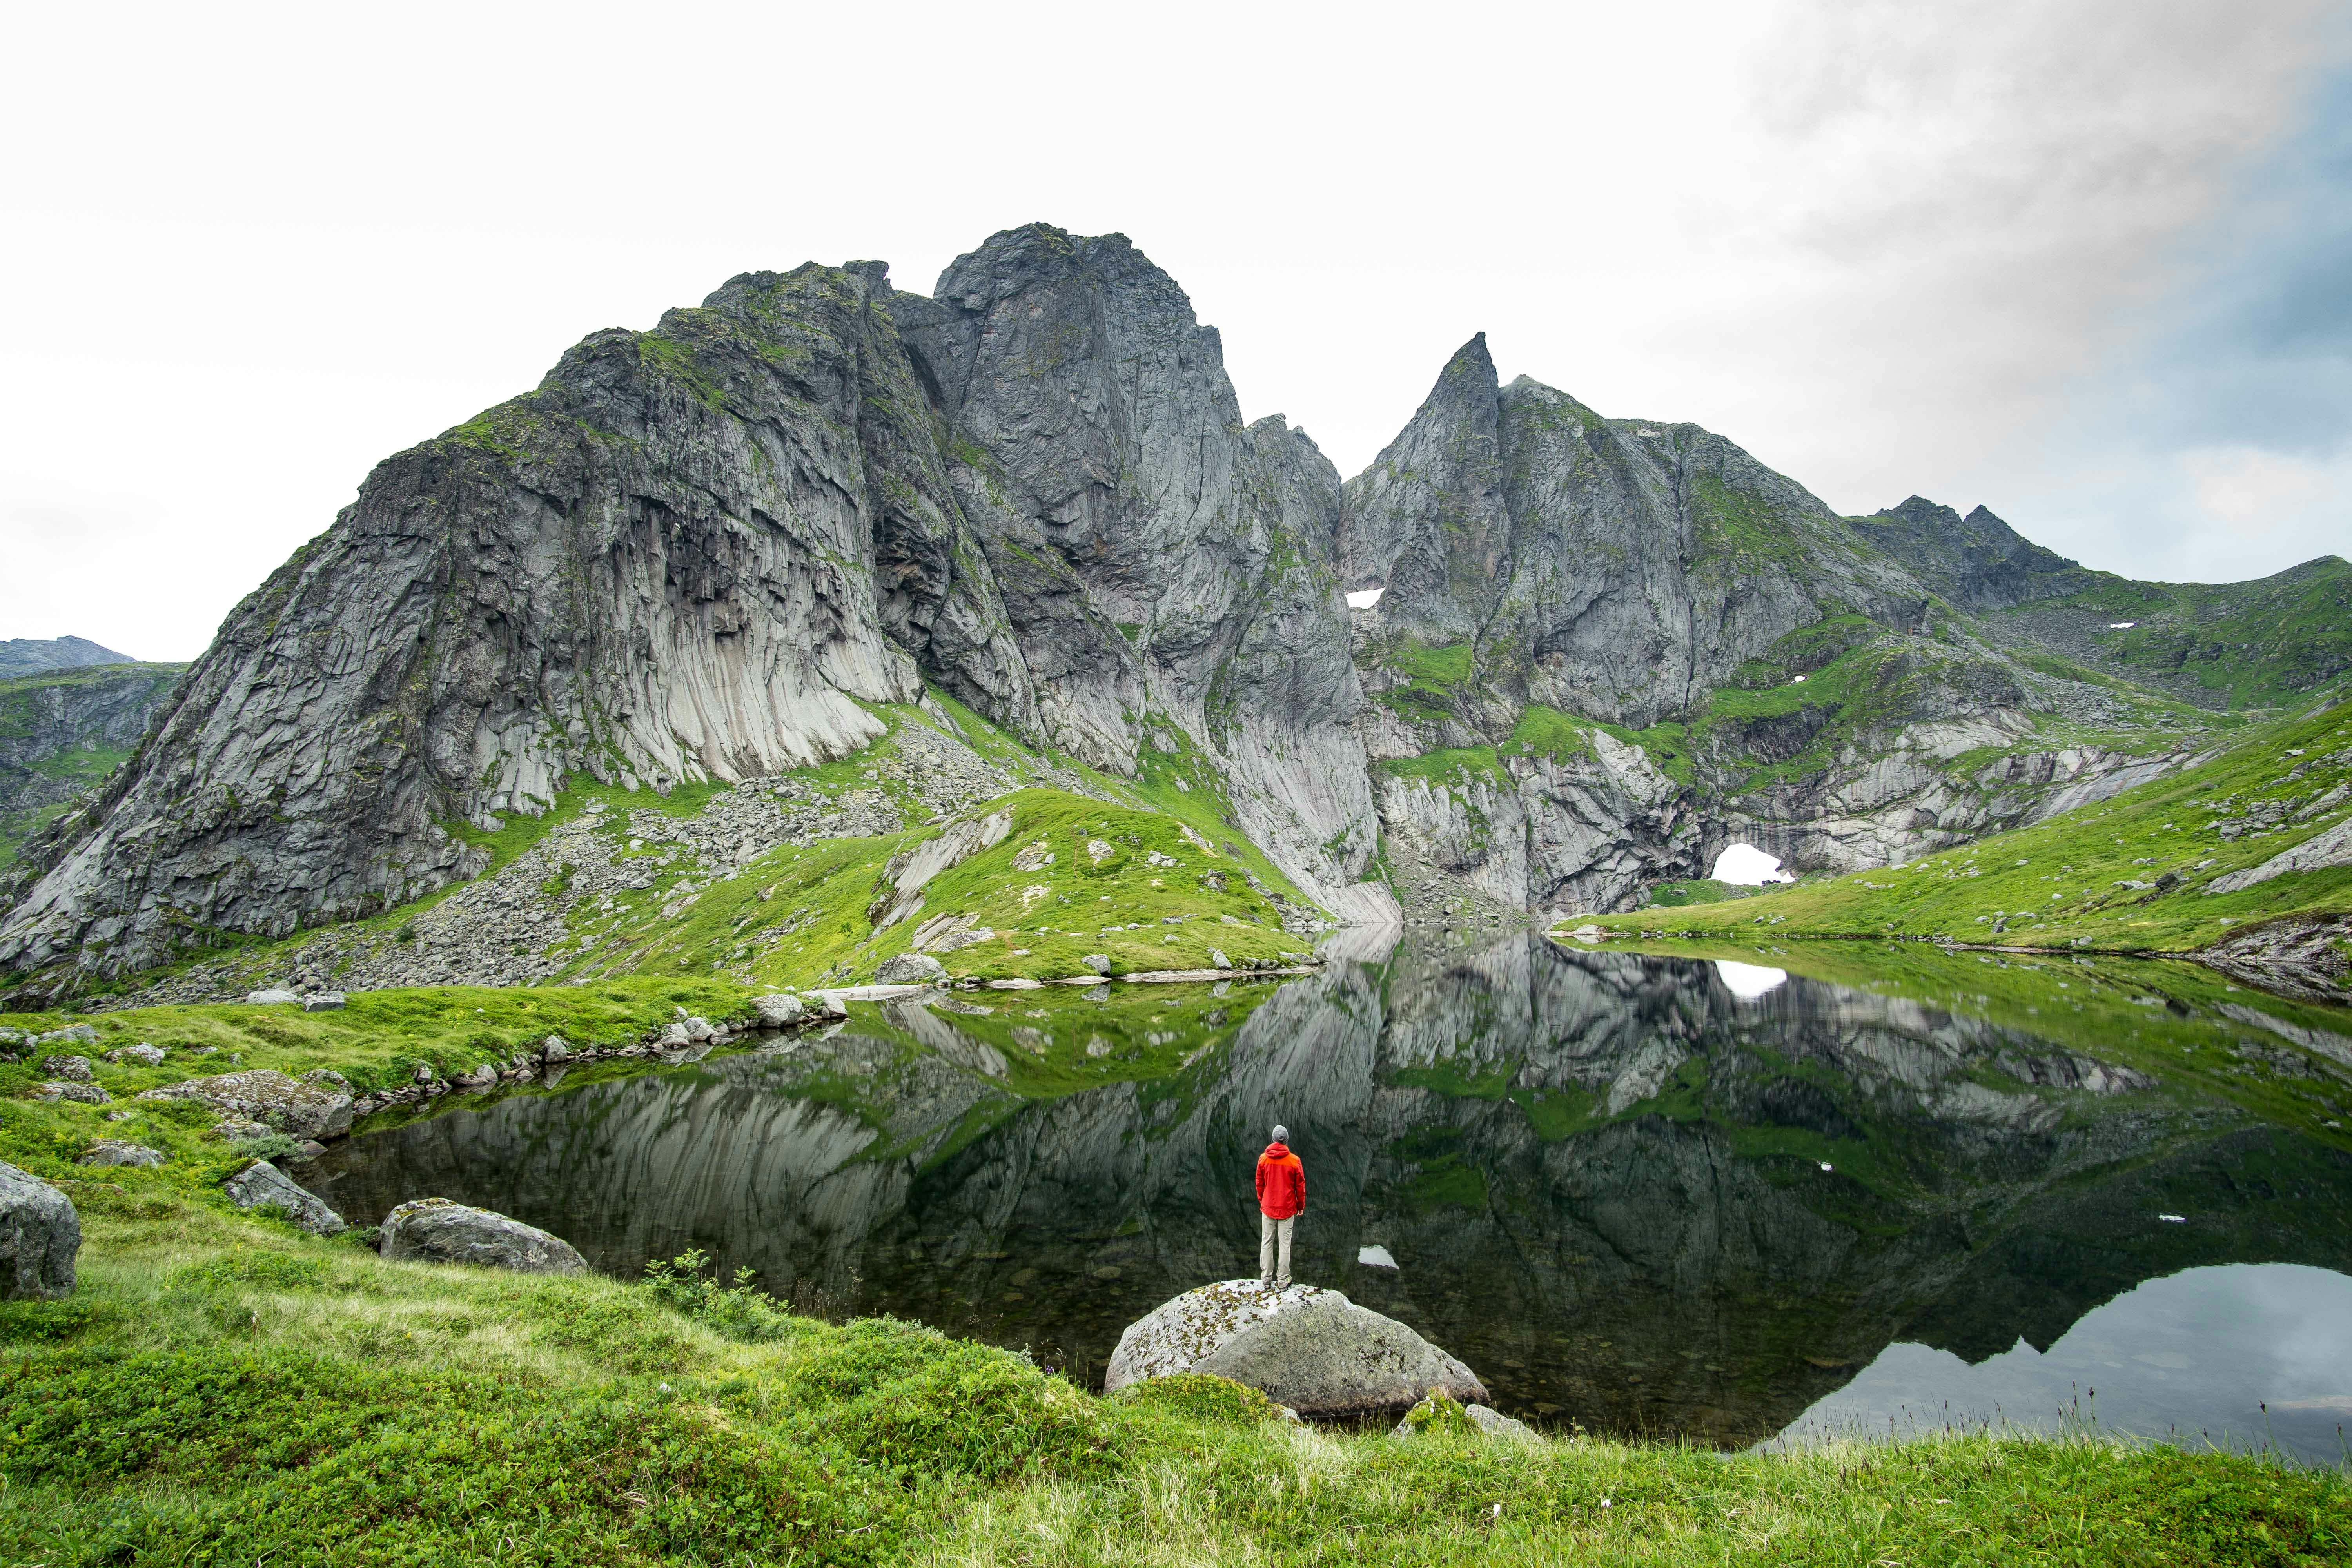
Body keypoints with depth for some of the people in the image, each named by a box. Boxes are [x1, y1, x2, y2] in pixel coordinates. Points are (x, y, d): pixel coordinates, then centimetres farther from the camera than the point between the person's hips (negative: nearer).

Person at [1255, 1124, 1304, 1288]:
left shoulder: (1263, 1158, -6)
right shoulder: (1294, 1161, -12)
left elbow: (1259, 1183, 4)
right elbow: (1300, 1186, -4)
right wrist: (1301, 1206, 10)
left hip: (1268, 1207, 2)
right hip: (1287, 1209, -2)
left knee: (1266, 1242, 13)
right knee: (1284, 1245, 5)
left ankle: (1266, 1278, 19)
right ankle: (1283, 1281, 10)